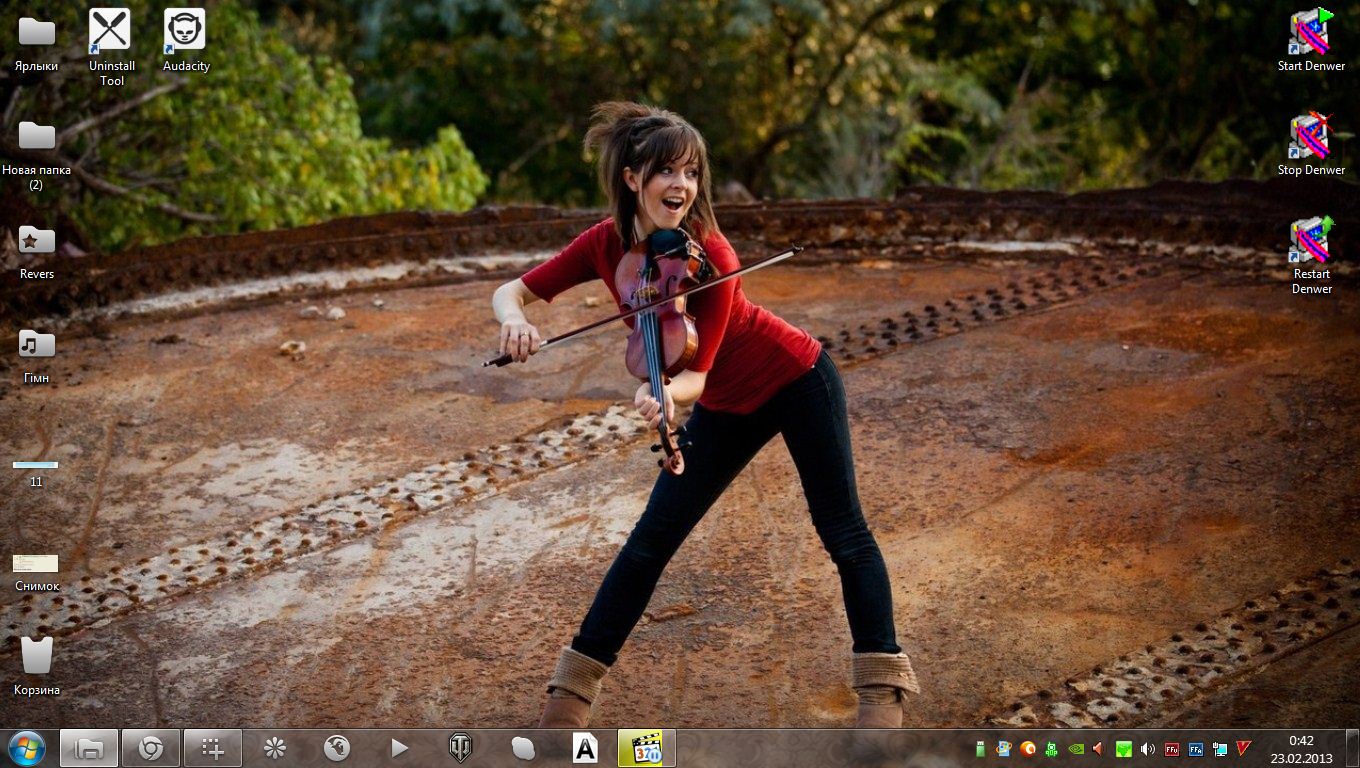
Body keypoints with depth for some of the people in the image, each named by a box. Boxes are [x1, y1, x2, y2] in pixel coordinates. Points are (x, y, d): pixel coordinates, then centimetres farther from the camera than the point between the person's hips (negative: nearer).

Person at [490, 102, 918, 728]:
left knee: (843, 531, -6)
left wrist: (667, 393, -52)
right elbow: (511, 292, -10)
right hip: (727, 408, 5)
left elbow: (697, 372, -30)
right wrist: (515, 322, -33)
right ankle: (572, 692, 7)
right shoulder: (607, 245, -14)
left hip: (796, 382, -4)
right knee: (651, 539, 1)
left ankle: (882, 686, 5)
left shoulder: (709, 256, -28)